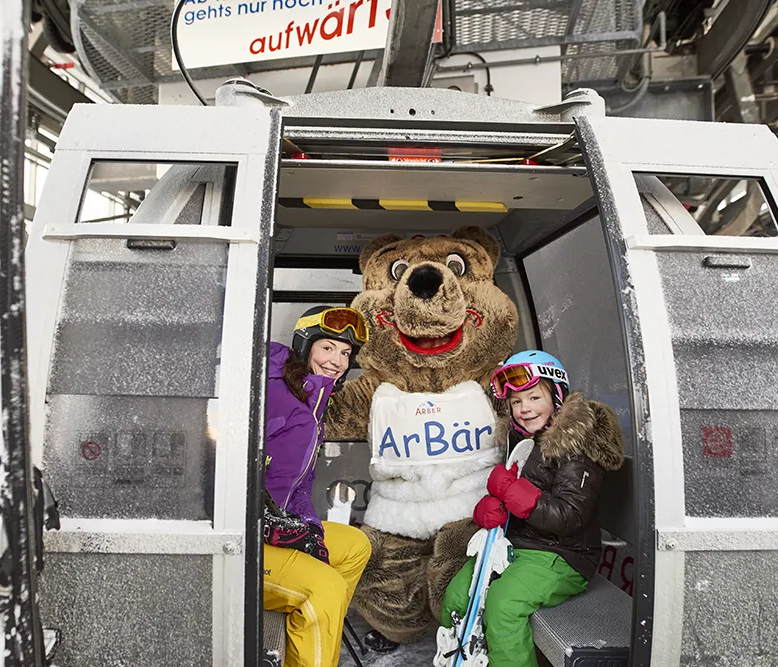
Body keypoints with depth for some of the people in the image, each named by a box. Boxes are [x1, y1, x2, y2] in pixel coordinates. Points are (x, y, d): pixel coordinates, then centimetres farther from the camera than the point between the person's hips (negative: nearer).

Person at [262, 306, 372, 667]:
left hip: (276, 524, 10)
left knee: (356, 545, 15)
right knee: (326, 588, -23)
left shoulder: (314, 407, 14)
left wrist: (310, 528, 1)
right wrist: (280, 526, -22)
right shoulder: (271, 393, -17)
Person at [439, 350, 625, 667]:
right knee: (456, 598, -4)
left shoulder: (577, 445, -15)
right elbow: (500, 492, 11)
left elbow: (567, 518, -22)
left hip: (558, 555, -7)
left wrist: (509, 487, -23)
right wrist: (486, 508, -14)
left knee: (502, 605, -28)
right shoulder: (520, 438, 9)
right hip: (511, 543, 7)